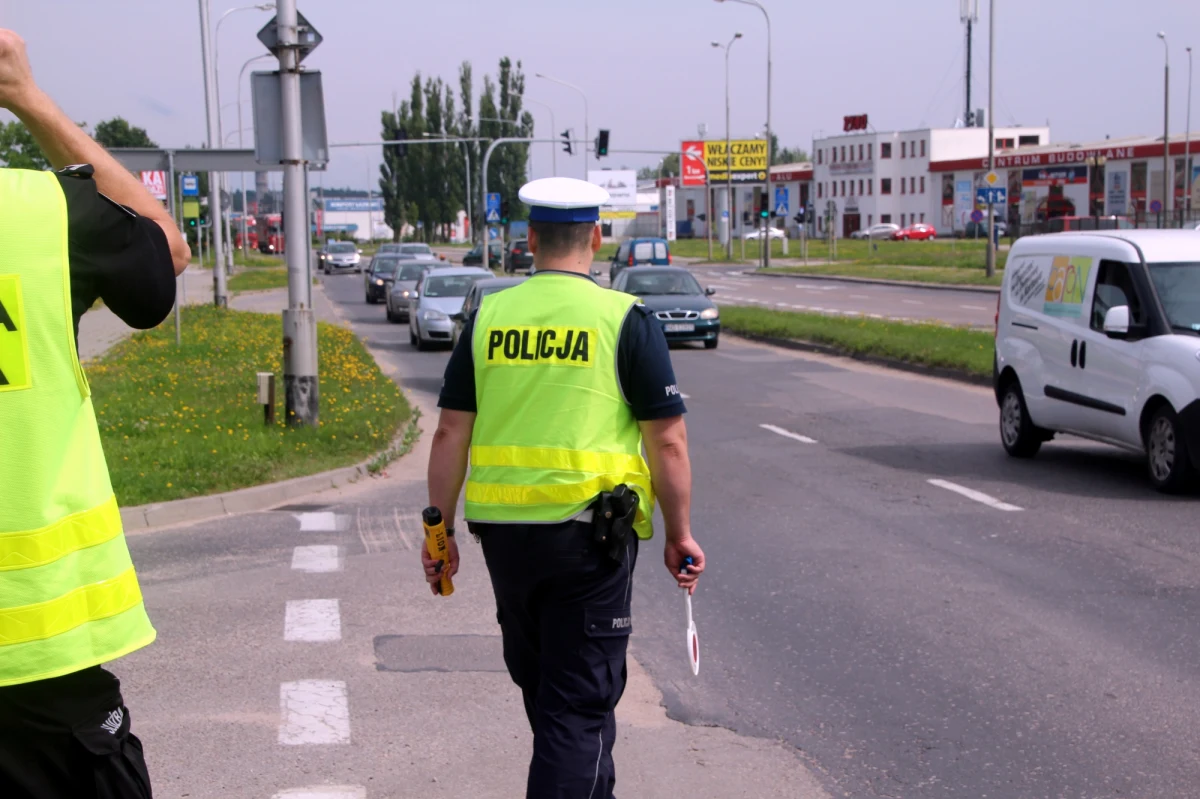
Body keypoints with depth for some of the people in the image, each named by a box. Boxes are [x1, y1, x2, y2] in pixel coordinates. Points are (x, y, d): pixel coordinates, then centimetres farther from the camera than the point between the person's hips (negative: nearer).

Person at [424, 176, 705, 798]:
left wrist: (439, 530, 11)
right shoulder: (625, 320, -6)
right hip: (590, 531, -4)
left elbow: (451, 434, 4)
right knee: (580, 700, 1)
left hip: (503, 531, 4)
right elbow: (667, 442, -7)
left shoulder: (489, 316, 4)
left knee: (541, 686, 22)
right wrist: (679, 534, 3)